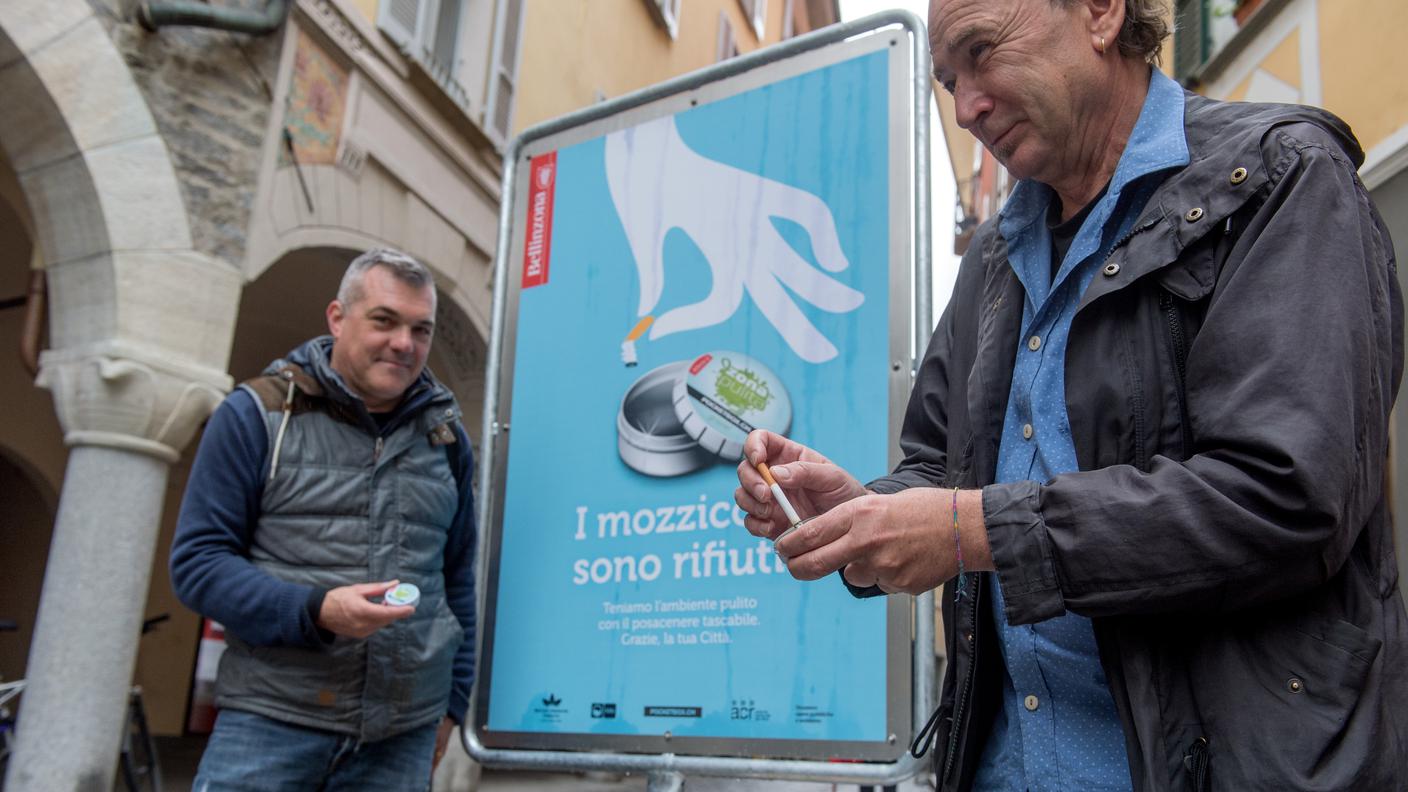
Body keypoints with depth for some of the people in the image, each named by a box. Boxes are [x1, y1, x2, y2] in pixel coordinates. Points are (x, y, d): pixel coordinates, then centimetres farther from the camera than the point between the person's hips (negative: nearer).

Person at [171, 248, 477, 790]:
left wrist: (452, 701, 13)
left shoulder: (445, 436, 11)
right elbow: (196, 561, -3)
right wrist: (315, 610, -17)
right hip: (270, 724, -3)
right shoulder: (257, 414, -1)